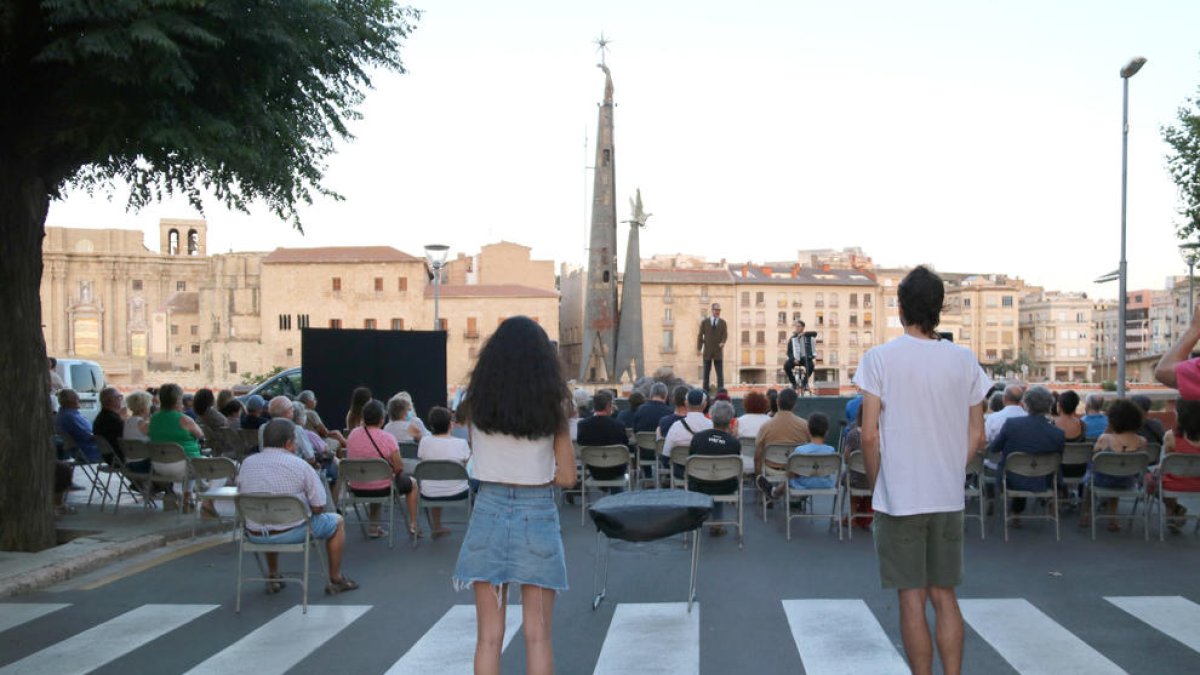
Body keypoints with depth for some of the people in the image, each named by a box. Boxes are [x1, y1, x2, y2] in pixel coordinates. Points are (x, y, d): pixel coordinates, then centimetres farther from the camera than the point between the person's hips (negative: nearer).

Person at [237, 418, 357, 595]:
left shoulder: (247, 463, 0)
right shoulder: (300, 465, -12)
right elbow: (319, 508, -11)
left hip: (254, 536, 5)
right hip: (291, 533, -5)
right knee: (337, 521, 19)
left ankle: (273, 578, 39)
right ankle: (335, 580, 25)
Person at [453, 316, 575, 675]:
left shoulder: (477, 401, -2)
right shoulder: (552, 404, -5)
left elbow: (478, 458, 9)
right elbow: (567, 476, -2)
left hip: (489, 514, 1)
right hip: (537, 515, -1)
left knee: (488, 636, 7)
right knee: (538, 636, 6)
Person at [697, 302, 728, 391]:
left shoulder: (723, 322, 5)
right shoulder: (705, 321, 4)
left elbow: (725, 334, -2)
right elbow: (700, 335, 4)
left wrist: (723, 342, -24)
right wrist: (699, 349, -2)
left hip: (718, 351, 0)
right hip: (707, 351, 0)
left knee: (720, 373, -3)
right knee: (706, 373, 4)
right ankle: (705, 391, 10)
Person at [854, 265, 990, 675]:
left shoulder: (880, 358, -8)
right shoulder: (964, 361, 2)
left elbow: (869, 436, -10)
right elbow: (976, 436, 5)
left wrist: (876, 486, 4)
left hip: (899, 498, -3)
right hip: (948, 498, 3)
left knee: (912, 599, 4)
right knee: (944, 596, 13)